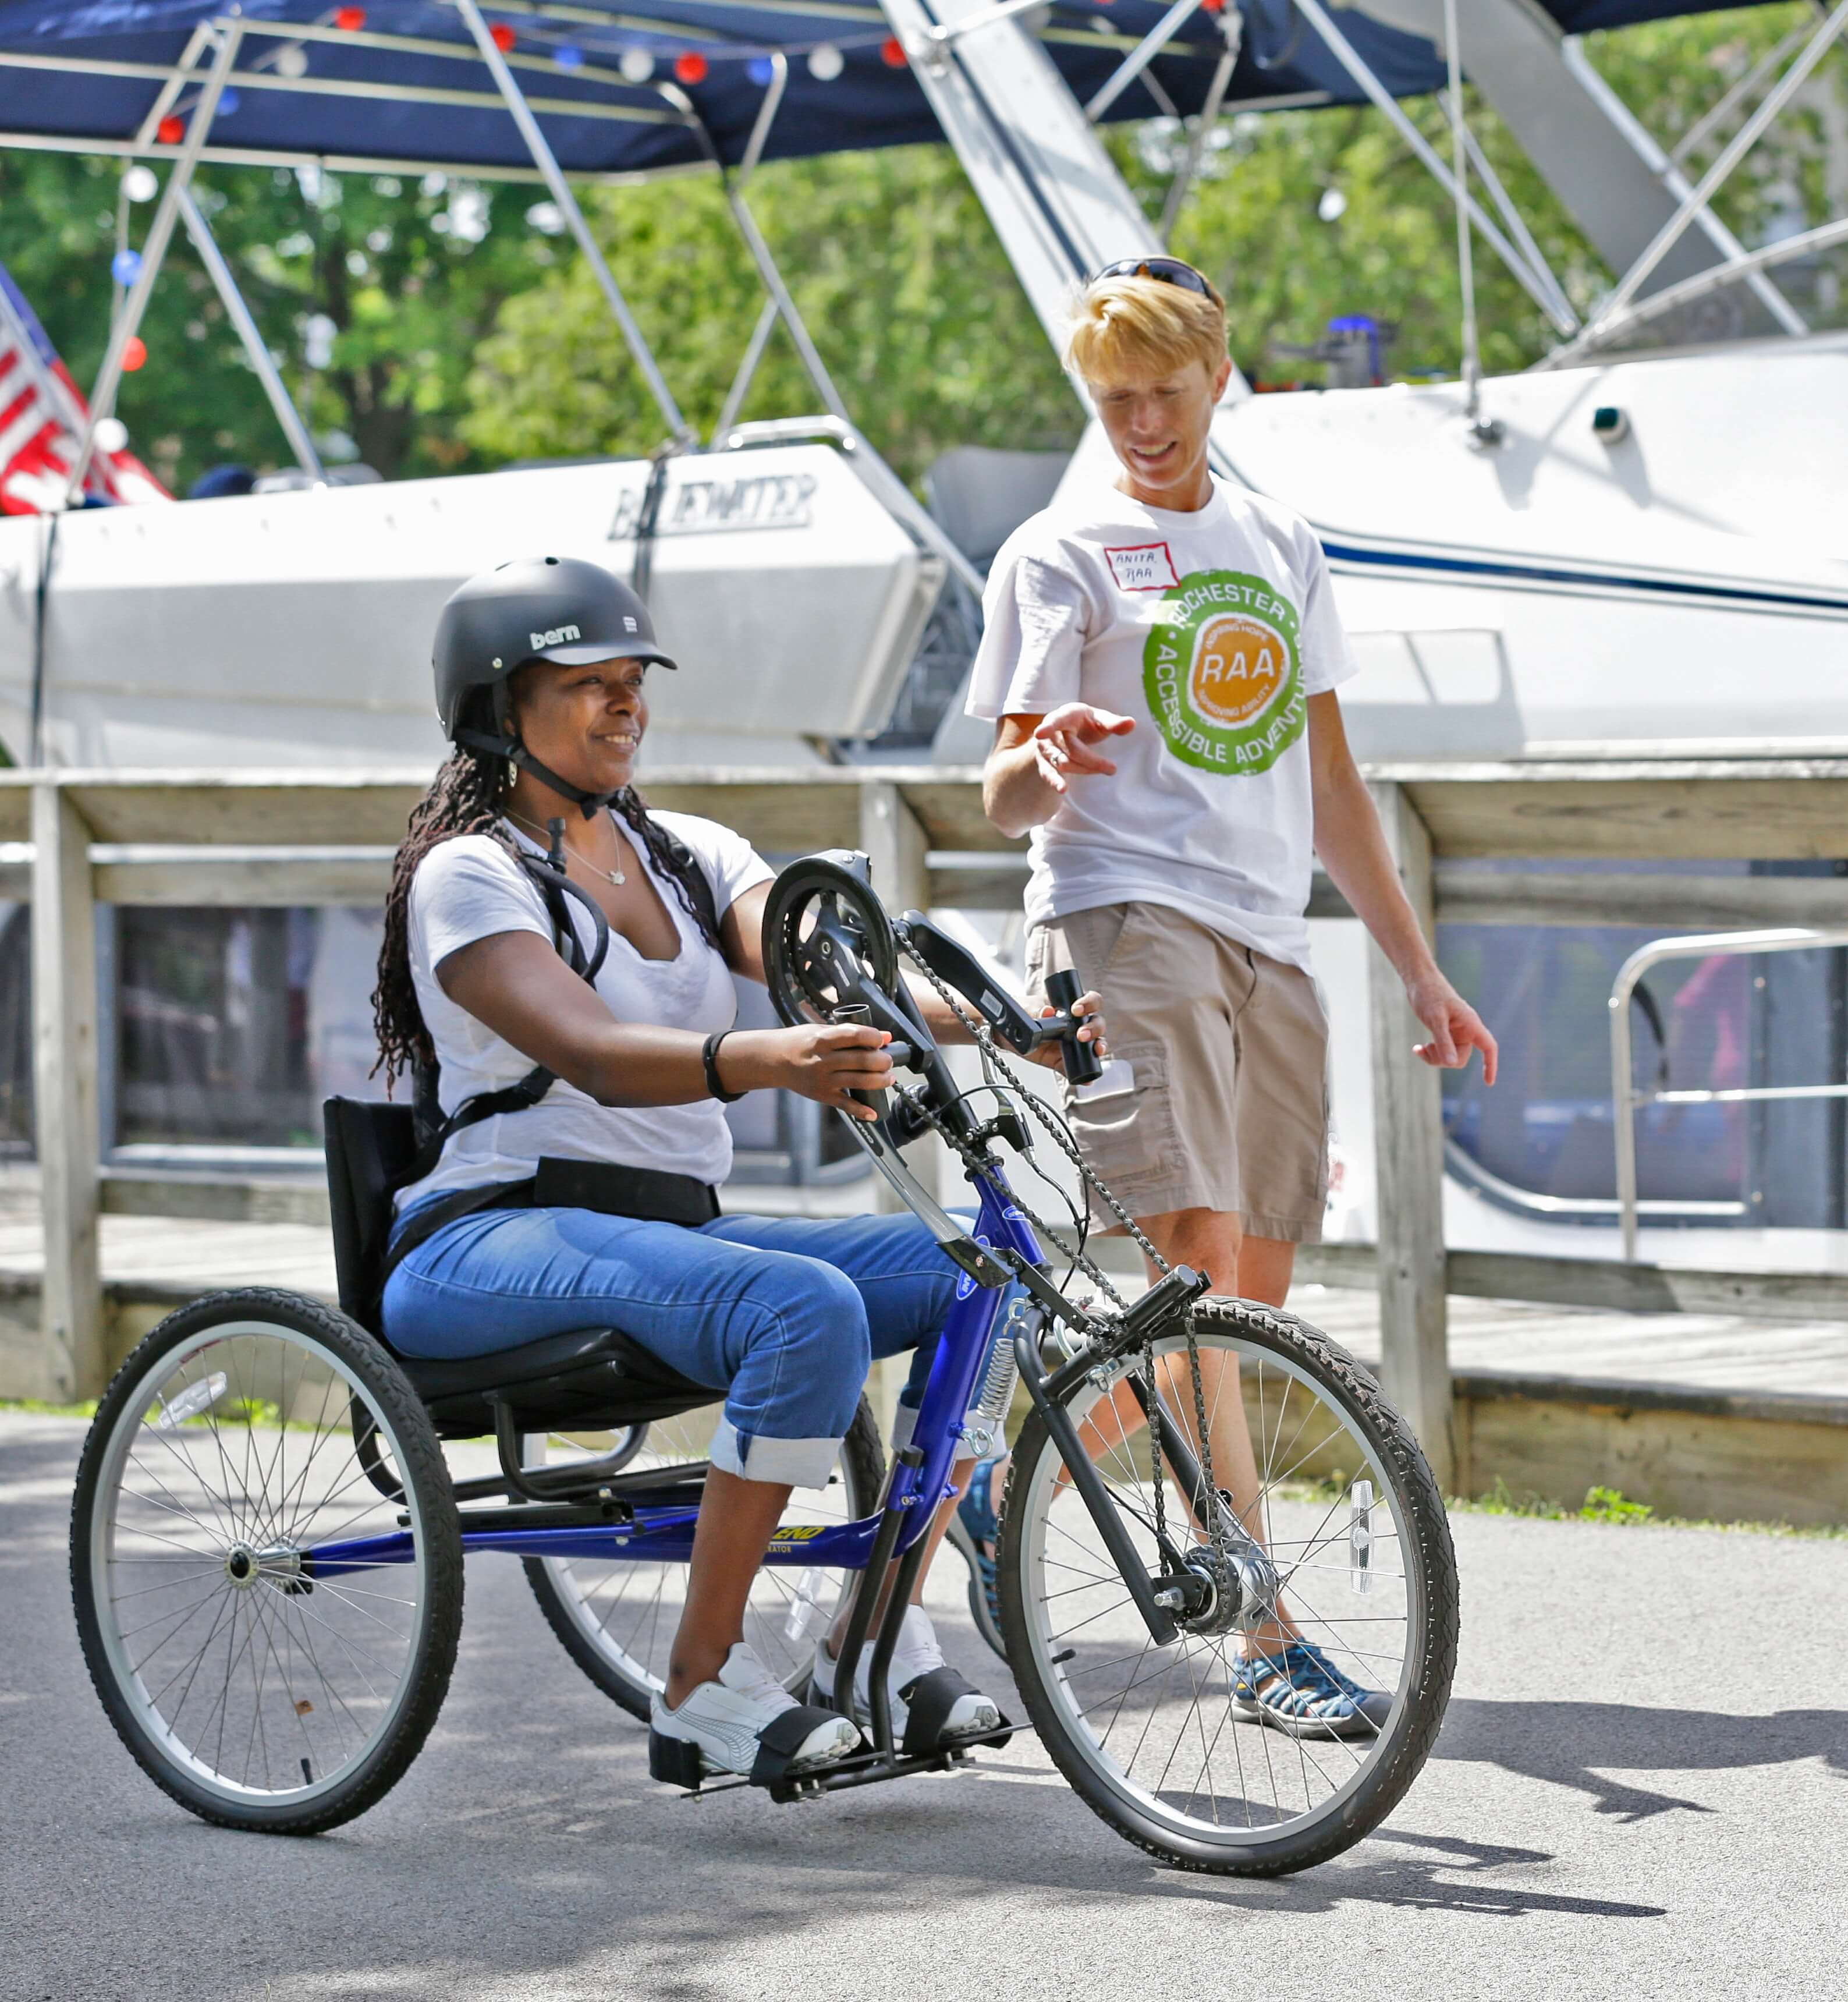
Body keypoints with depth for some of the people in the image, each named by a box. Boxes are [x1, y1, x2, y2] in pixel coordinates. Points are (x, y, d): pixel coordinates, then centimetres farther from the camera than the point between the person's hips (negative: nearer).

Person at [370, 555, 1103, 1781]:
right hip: (495, 1246, -7)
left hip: (674, 1225, 7)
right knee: (809, 1306, -32)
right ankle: (706, 1676, -23)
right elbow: (593, 1055, -23)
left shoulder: (693, 856, 16)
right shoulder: (468, 874, -5)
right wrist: (763, 1063, -43)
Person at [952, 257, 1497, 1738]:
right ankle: (1270, 1639, -20)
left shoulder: (1281, 547, 19)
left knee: (1254, 1292, 3)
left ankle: (1007, 1485, 21)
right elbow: (1008, 796, -2)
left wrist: (1420, 970, 20)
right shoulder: (1064, 553, 3)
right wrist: (1044, 764, -27)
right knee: (1200, 1258, -18)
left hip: (1269, 944, 6)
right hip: (1124, 918, -6)